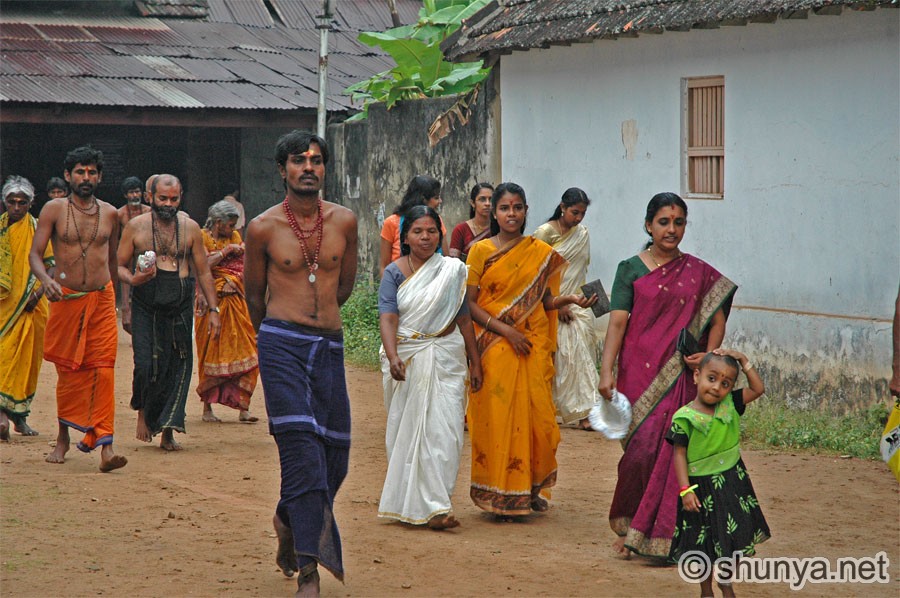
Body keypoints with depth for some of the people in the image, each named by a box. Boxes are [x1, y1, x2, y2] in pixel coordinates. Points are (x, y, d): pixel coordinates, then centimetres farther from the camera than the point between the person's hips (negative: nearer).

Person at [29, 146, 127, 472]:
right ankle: (63, 438, 26)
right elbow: (35, 253, -4)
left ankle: (105, 445, -15)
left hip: (102, 299, 1)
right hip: (66, 299, -1)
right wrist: (46, 279, -23)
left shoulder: (109, 214, 8)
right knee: (68, 371, 7)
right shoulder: (54, 209, 0)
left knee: (103, 370, -9)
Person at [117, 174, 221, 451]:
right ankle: (143, 411, 18)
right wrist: (133, 279, -15)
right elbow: (119, 265, 7)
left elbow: (203, 271, 12)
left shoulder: (190, 228, 8)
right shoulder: (136, 226, 4)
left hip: (180, 306, 2)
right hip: (146, 306, -2)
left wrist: (213, 309, 7)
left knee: (178, 367, -2)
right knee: (147, 364, -11)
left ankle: (168, 431, 6)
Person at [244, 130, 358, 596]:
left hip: (329, 346, 4)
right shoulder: (263, 228, -1)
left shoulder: (344, 221, 7)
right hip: (282, 345, -4)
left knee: (334, 453, 5)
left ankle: (288, 519, 36)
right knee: (302, 450, -13)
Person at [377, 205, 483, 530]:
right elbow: (388, 318, -13)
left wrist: (475, 362, 11)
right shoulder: (394, 272, -1)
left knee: (444, 429, -8)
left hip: (446, 359, 1)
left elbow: (464, 318, 12)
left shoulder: (454, 271, 7)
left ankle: (435, 506, -6)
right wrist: (393, 357, -29)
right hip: (407, 360, -1)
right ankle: (405, 502, 12)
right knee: (407, 429, 3)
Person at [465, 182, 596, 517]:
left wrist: (571, 299, -7)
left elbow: (545, 301, 13)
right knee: (496, 416, -3)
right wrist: (505, 330, -13)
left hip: (533, 347, 2)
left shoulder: (541, 253, 8)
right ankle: (498, 495, 5)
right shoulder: (481, 251, 0)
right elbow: (469, 303, -3)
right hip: (494, 348, -2)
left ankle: (532, 489, 16)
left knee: (536, 414, 1)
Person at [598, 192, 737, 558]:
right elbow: (617, 322, -3)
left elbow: (717, 320, 13)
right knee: (642, 447, -8)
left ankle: (660, 533, 8)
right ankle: (630, 525, 10)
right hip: (639, 373, -2)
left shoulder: (699, 273, 11)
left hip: (680, 376, 2)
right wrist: (606, 372, -13)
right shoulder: (631, 270, 4)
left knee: (673, 451, -3)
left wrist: (709, 354, -5)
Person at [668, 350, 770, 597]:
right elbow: (679, 454, -12)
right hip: (702, 487, -4)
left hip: (733, 483, 4)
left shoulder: (730, 405, -3)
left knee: (732, 538, 12)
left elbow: (758, 389, -1)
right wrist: (685, 489, -17)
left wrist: (744, 361, -9)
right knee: (705, 542, 9)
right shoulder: (684, 418, -15)